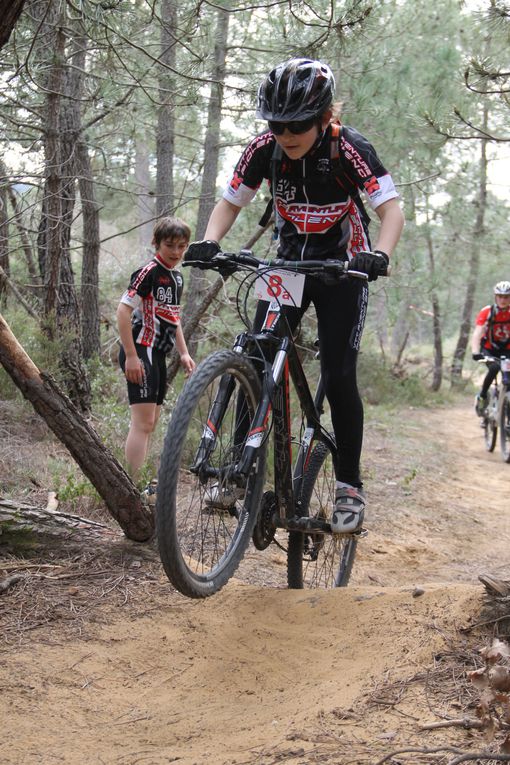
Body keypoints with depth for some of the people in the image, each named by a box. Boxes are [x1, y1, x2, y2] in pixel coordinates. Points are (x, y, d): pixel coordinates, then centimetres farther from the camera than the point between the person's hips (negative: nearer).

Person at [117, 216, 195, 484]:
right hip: (140, 352, -9)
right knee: (143, 422, -15)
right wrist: (131, 356, -21)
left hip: (158, 355, 9)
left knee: (150, 423, 12)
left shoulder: (176, 277, 15)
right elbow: (123, 311, -18)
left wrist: (184, 354, 17)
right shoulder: (149, 272, -13)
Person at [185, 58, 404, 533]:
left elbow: (391, 208, -26)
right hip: (289, 262, 3)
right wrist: (209, 243, -23)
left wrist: (379, 255, -46)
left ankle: (349, 487, 2)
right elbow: (229, 203, -4)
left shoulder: (349, 149, -23)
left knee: (338, 377, -10)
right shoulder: (265, 149, -14)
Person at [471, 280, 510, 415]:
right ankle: (482, 397, -11)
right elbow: (477, 333, -27)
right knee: (494, 368, -30)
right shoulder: (487, 312, -18)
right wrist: (475, 352, -43)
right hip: (489, 350, -2)